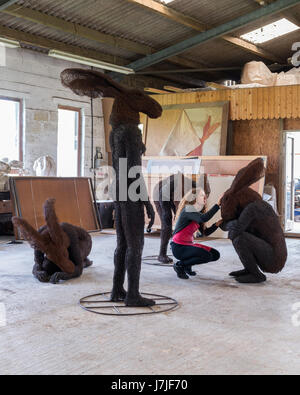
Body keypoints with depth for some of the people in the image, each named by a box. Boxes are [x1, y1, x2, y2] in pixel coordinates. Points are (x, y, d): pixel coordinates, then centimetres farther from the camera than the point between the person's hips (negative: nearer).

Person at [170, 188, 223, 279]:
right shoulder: (188, 209, -15)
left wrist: (217, 224, -7)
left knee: (215, 254, 5)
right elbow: (204, 218, -33)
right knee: (207, 256, -26)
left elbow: (205, 232, 8)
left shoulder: (197, 212, 14)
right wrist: (218, 205, -28)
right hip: (179, 247, -10)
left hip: (189, 244, 10)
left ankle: (187, 264, 14)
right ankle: (179, 265, -8)